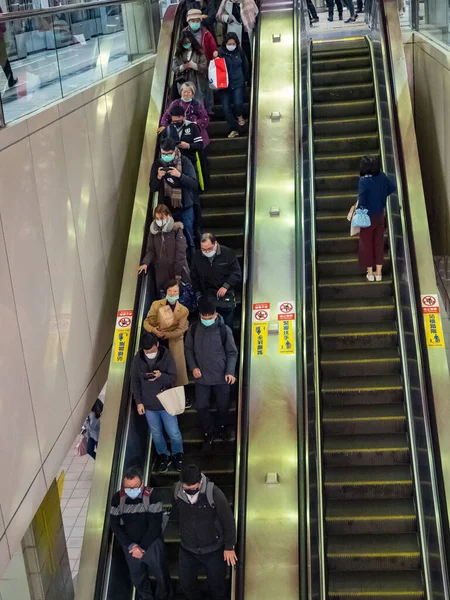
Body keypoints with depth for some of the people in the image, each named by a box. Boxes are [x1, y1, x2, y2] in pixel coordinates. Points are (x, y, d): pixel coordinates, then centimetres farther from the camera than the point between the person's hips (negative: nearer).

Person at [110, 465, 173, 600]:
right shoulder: (117, 498, -14)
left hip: (152, 544, -2)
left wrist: (142, 547, -17)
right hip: (130, 546, 2)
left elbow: (155, 525, -19)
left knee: (161, 574, 14)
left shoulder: (152, 496, -22)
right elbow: (114, 525, -8)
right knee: (138, 578, 19)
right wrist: (131, 545, -14)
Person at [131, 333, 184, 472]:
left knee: (174, 433, 10)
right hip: (148, 404, 2)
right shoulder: (137, 359, -11)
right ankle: (164, 456, 40)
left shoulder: (167, 356, -16)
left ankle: (178, 454, 37)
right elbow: (135, 382, -1)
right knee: (156, 434, 18)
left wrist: (161, 376, -36)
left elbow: (173, 378, -15)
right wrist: (138, 402, -3)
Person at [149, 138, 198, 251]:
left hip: (185, 208, -2)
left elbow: (194, 184, -11)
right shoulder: (157, 164, -1)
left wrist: (179, 175, -24)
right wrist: (158, 177, -17)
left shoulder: (184, 161, -8)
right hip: (166, 209, 2)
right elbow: (152, 189, 2)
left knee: (187, 238, 7)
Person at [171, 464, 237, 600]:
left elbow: (228, 521, -15)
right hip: (187, 549, 3)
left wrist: (229, 547, -8)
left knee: (217, 585, 15)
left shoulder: (214, 493, -28)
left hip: (213, 550, -3)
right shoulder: (177, 491, -18)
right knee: (186, 583, 19)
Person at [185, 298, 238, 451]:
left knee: (223, 405, 14)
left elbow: (232, 353, -6)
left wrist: (230, 372, -15)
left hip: (221, 376, -1)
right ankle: (209, 433, 28)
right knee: (201, 406, 6)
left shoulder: (224, 330, -13)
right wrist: (193, 367, -7)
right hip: (202, 377, 2)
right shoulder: (194, 329, -6)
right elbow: (189, 349, 5)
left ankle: (223, 426, 44)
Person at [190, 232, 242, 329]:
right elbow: (194, 277, 9)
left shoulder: (228, 253, -11)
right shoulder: (197, 256, -2)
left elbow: (237, 273, -7)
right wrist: (198, 295, 5)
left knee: (227, 326, 4)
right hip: (207, 298, 2)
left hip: (226, 298, -2)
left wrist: (226, 286, -17)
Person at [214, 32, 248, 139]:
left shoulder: (239, 51, -2)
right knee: (226, 107, -2)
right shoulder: (220, 52, -9)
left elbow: (245, 65, 13)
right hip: (224, 84, 0)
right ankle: (233, 129, 13)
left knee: (238, 103, -15)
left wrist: (245, 78, 20)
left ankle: (239, 115, 22)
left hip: (238, 83, 0)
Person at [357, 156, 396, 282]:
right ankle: (379, 273, 20)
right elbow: (393, 188, 7)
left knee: (366, 244, 10)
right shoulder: (382, 177, -5)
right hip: (380, 215, 5)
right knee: (379, 243, 14)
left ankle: (370, 273, 17)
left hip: (368, 216, -5)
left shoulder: (364, 180, -21)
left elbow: (361, 199, -27)